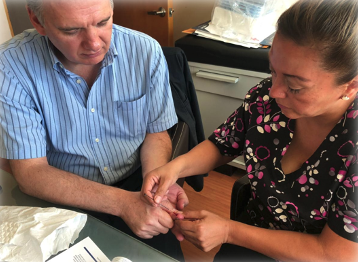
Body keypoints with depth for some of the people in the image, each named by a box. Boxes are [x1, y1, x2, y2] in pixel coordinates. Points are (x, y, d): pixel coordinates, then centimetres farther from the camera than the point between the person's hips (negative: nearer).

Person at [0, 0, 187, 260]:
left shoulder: (146, 51, -14)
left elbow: (156, 132, -2)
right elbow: (30, 172, -18)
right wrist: (122, 202, -29)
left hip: (135, 180, 0)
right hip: (65, 197, 1)